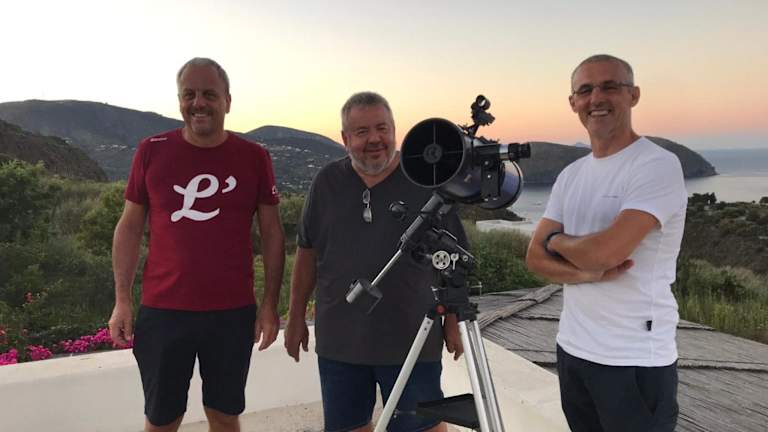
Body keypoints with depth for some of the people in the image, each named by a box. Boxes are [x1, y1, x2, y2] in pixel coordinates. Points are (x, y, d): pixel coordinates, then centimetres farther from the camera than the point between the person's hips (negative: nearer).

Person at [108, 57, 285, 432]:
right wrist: (122, 299, 0)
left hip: (233, 313, 0)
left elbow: (272, 232, 3)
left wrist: (270, 302, 0)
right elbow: (129, 226, 5)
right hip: (161, 312, 0)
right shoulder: (152, 151, 0)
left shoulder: (254, 157, -1)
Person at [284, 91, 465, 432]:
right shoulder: (326, 182, 2)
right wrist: (296, 316, 9)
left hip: (412, 343, -2)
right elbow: (307, 252, 9)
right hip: (338, 343, 3)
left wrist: (453, 321, -2)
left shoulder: (426, 181, -5)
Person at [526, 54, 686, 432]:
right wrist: (587, 272, -15)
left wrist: (557, 240, -5)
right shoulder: (570, 175, 9)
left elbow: (604, 251, -25)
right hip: (572, 348, 7)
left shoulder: (658, 166, -13)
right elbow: (536, 257, 3)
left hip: (636, 362, -6)